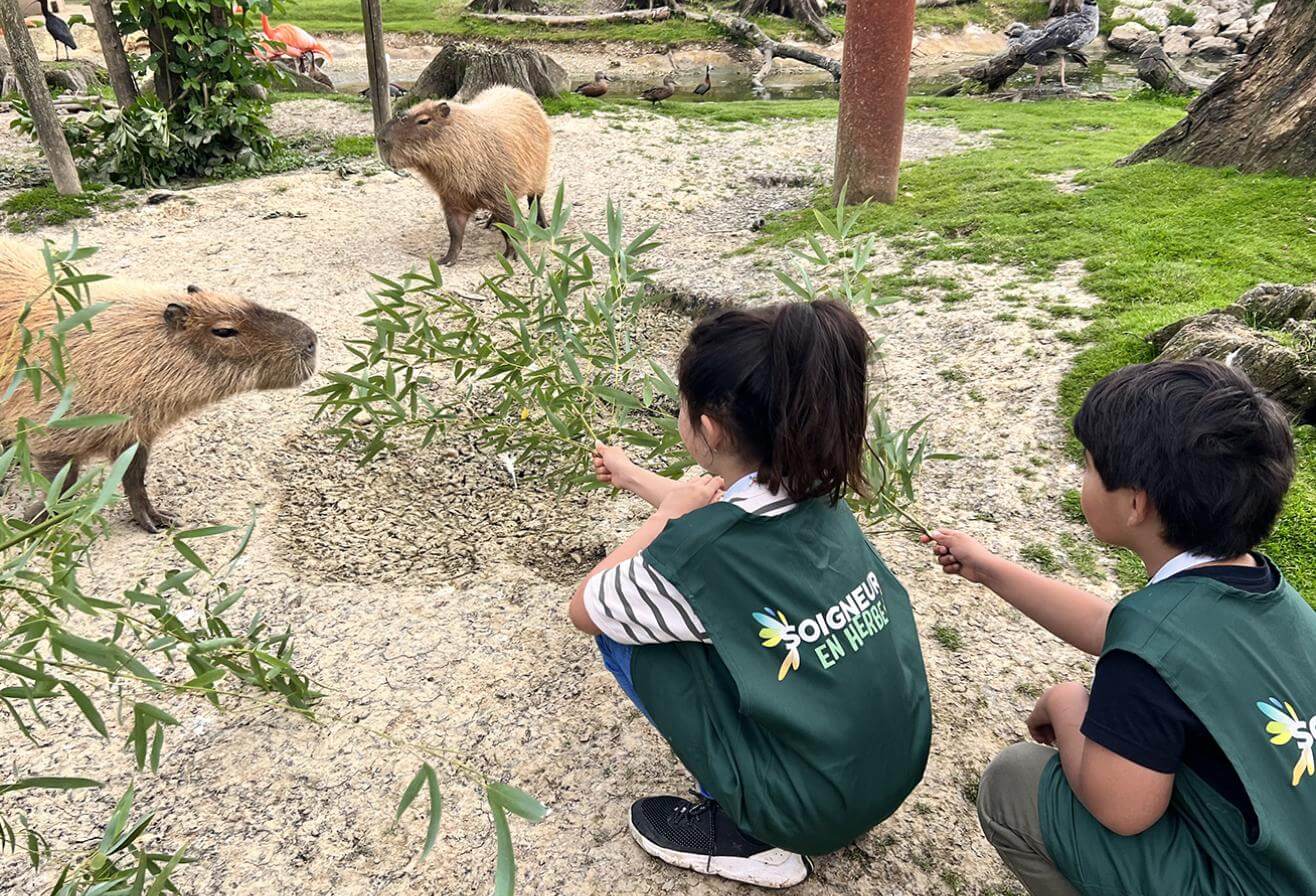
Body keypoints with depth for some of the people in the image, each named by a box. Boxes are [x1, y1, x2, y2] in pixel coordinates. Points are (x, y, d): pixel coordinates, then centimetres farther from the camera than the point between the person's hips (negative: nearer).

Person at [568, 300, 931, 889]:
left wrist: (666, 514, -2)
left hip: (813, 810, -7)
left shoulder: (699, 553, -26)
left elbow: (583, 608, -6)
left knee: (621, 632, -2)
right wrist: (632, 476, 30)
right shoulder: (815, 497, -5)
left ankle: (747, 835, 7)